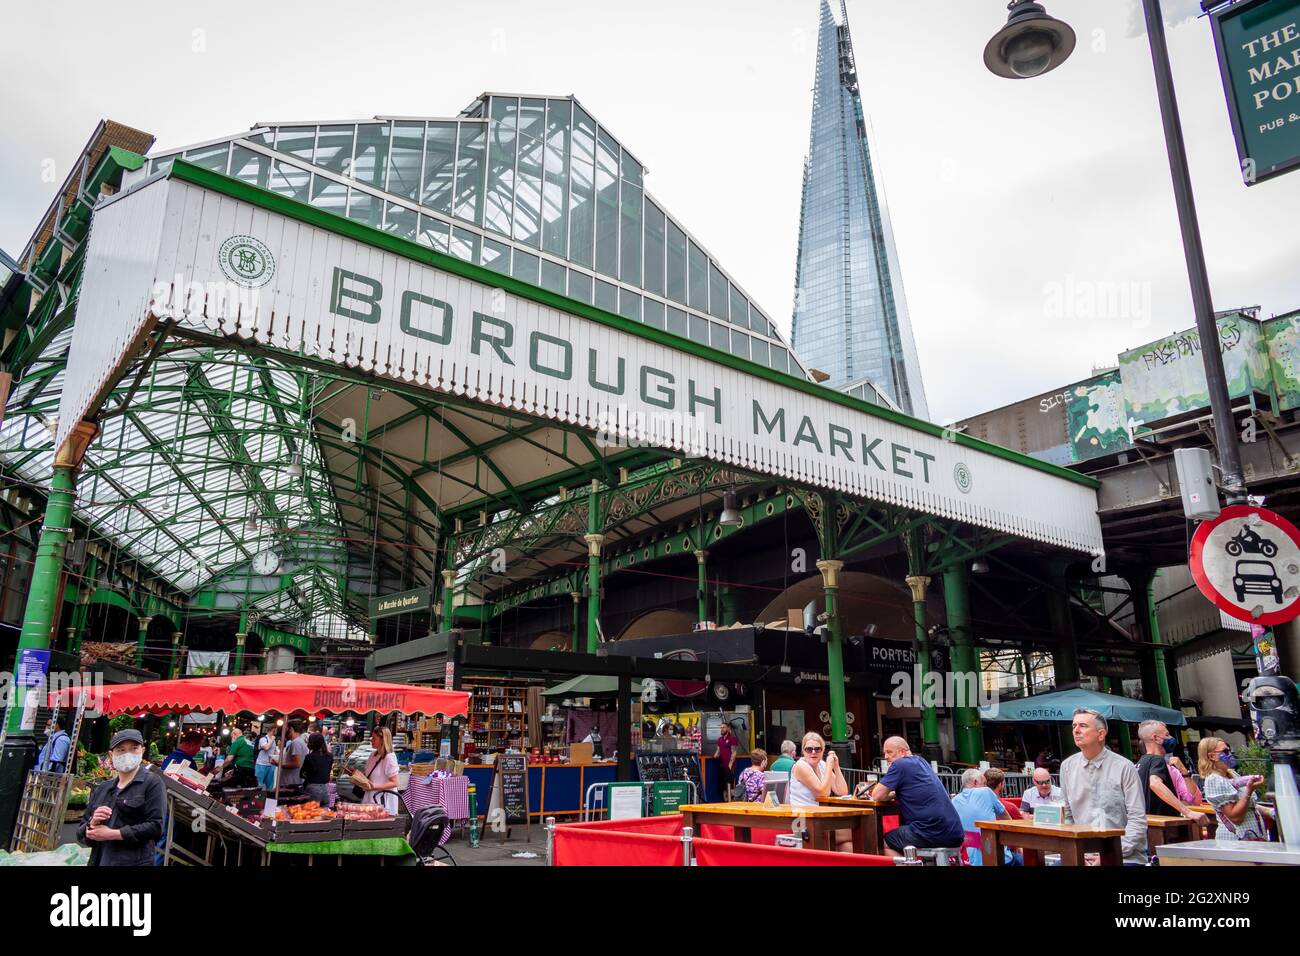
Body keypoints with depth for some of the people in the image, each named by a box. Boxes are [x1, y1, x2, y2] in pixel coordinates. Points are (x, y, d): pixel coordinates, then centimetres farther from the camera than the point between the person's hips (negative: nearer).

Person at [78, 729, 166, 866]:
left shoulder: (152, 783, -2)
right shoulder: (102, 789, 15)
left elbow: (155, 826, -12)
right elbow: (81, 835, 15)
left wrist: (111, 834, -12)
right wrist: (92, 824, -6)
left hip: (133, 861, -5)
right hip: (98, 860, 5)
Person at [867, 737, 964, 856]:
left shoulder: (899, 765, -7)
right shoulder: (921, 761, 19)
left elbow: (877, 796, -6)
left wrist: (889, 794, 13)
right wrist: (892, 794, 15)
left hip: (933, 833, -9)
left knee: (885, 842, 4)